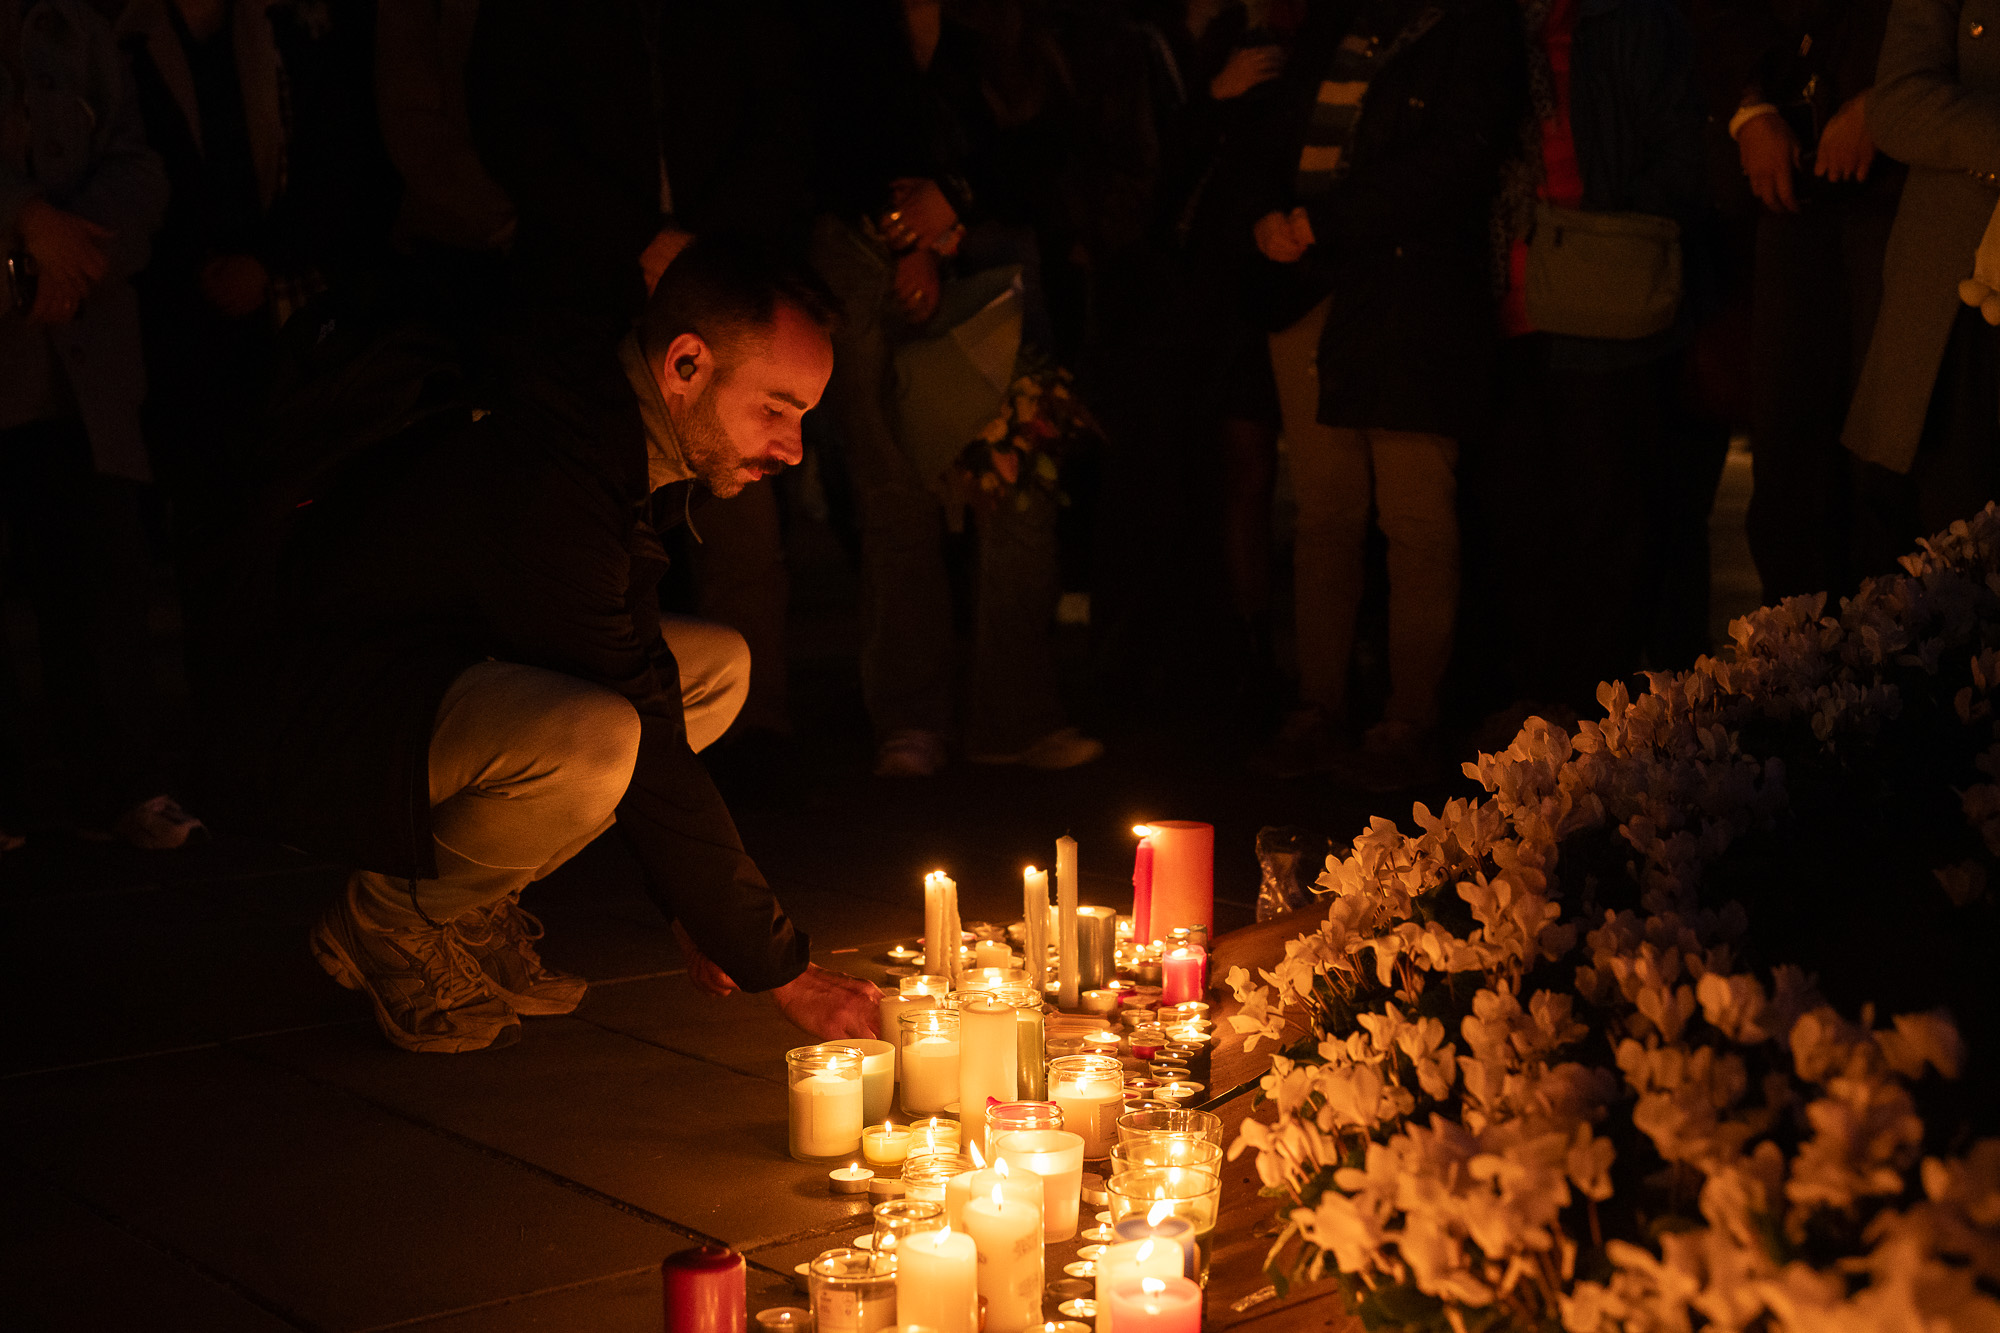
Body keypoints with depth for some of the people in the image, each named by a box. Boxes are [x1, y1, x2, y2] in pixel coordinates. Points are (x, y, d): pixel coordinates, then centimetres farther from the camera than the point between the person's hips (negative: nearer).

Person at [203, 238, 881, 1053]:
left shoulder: (620, 452, 0)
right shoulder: (540, 481, -30)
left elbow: (644, 680, 10)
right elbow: (637, 753, -29)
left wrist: (696, 906, 7)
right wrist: (782, 970, -24)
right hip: (297, 739, -10)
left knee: (719, 666, 3)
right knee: (590, 741, -35)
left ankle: (469, 910, 4)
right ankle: (388, 923, -6)